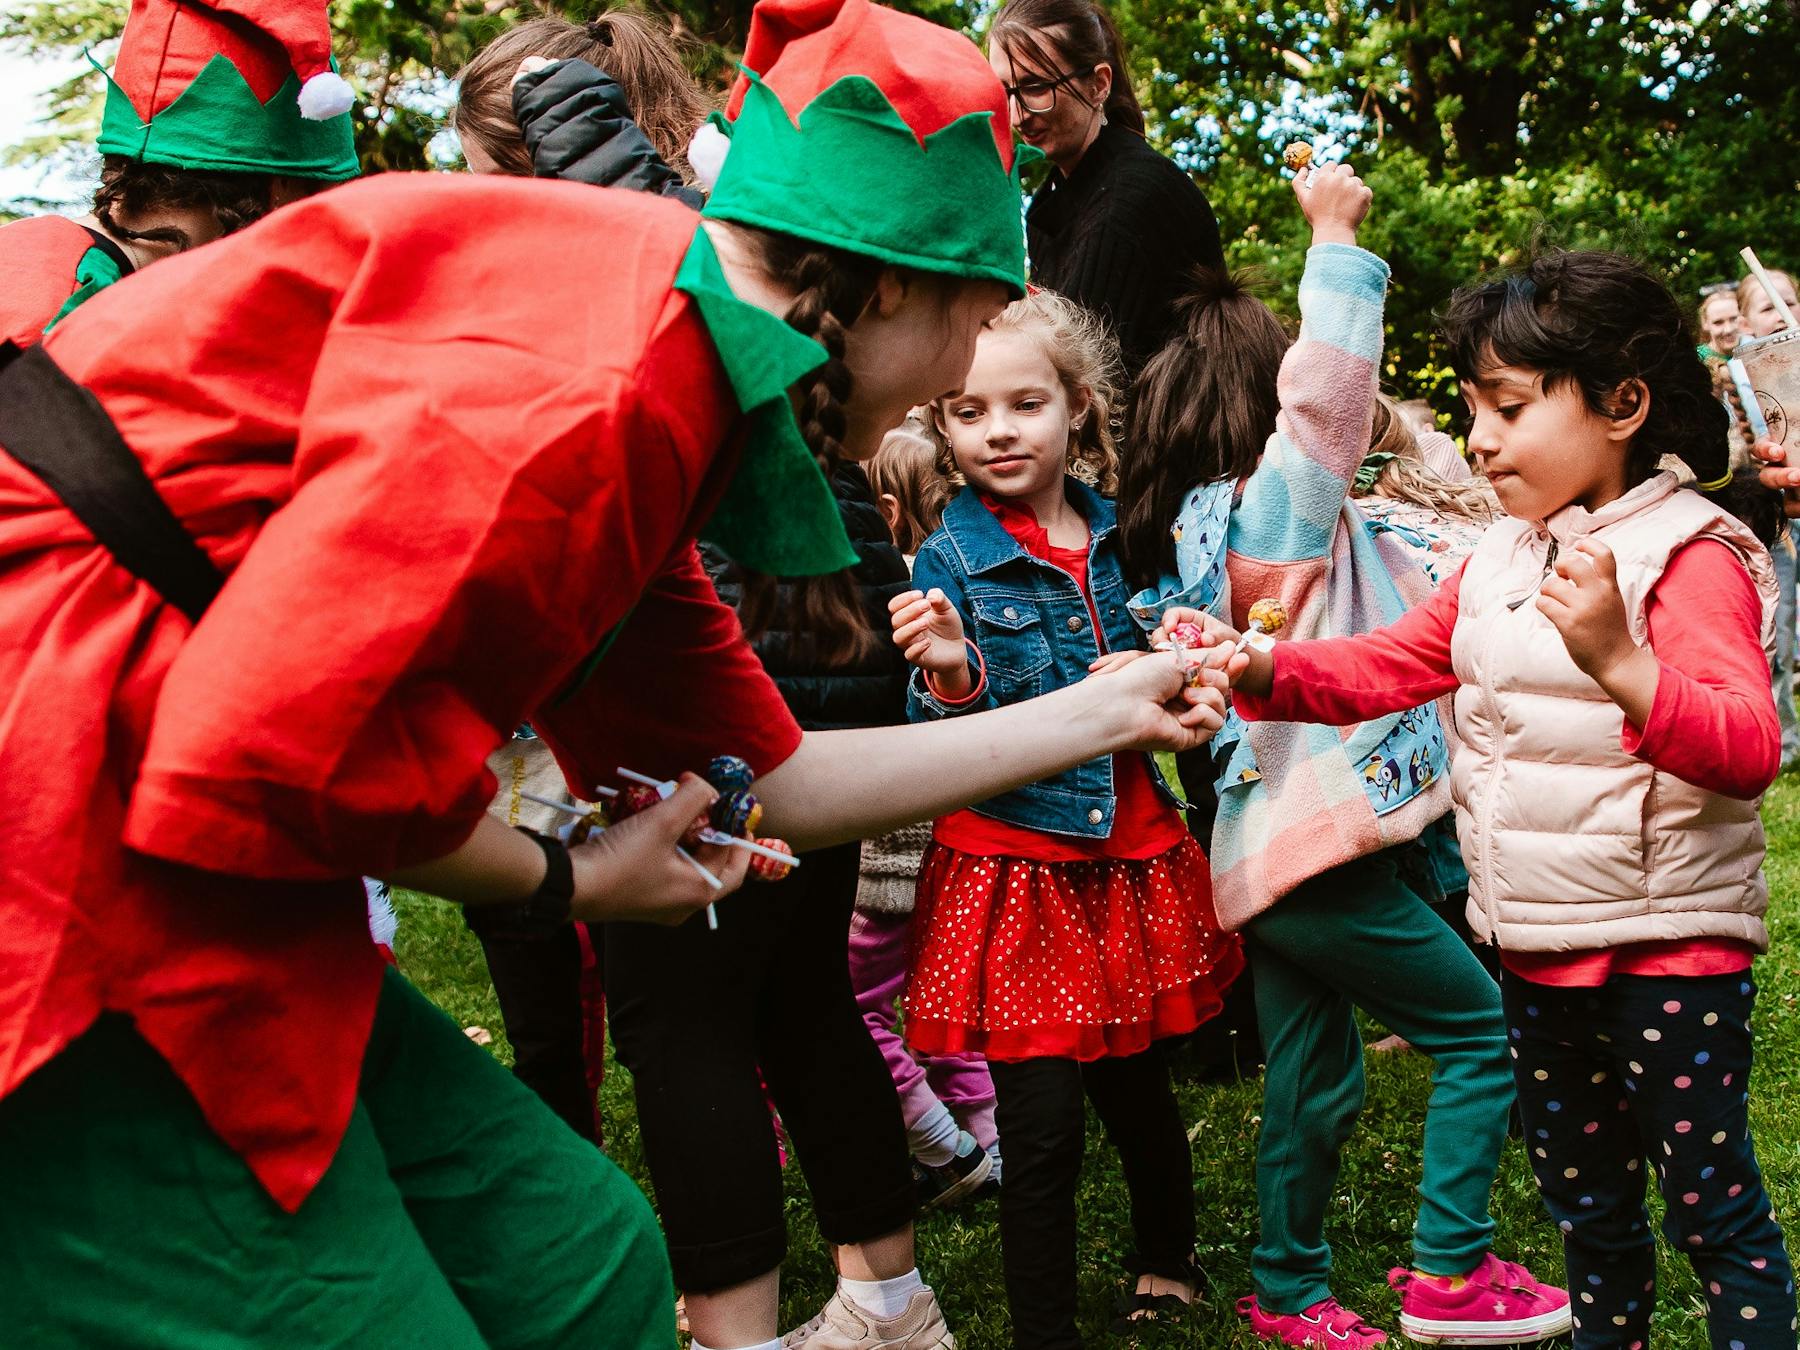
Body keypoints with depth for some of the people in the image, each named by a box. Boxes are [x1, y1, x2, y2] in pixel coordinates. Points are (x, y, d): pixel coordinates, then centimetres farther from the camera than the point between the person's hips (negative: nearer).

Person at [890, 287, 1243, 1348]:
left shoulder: (1118, 533, 4)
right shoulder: (951, 560, -8)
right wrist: (951, 677, -30)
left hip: (1131, 855, 4)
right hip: (1016, 872, -4)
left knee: (1139, 1091, 17)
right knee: (1043, 1123, -1)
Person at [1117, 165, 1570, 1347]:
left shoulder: (1209, 519, 13)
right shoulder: (1274, 504, -14)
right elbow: (1325, 388, -28)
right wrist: (1335, 237, -20)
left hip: (1270, 845, 9)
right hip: (1323, 850, -9)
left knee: (1315, 1082, 17)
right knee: (1482, 1030, 5)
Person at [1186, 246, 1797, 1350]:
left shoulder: (1688, 554, -16)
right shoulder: (1499, 563, 10)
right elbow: (1385, 665, 8)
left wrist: (1619, 664, -47)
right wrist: (1263, 671, -10)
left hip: (1671, 949, -7)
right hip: (1542, 950, 8)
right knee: (1586, 1206, 21)